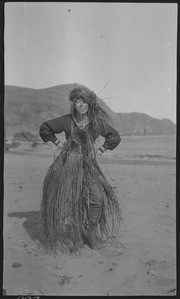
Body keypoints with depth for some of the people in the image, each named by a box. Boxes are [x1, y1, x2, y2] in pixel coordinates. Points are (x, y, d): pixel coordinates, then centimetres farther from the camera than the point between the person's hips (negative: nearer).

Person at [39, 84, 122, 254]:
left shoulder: (97, 121, 0)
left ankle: (92, 233, 10)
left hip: (88, 165, 1)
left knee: (98, 198, -12)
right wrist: (58, 144, 7)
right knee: (67, 200, -2)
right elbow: (44, 128, 12)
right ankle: (71, 238, 16)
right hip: (68, 163, -1)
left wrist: (99, 151, 5)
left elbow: (115, 137, 9)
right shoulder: (67, 120, -1)